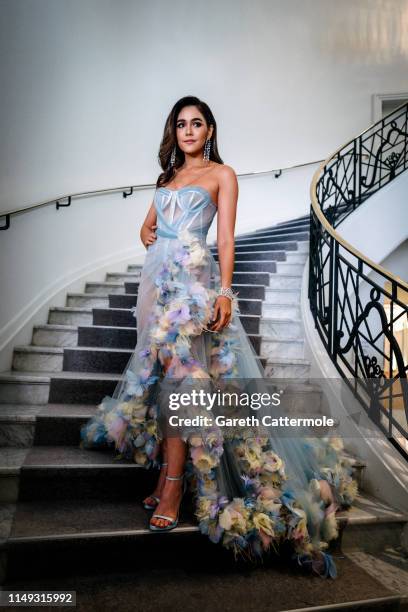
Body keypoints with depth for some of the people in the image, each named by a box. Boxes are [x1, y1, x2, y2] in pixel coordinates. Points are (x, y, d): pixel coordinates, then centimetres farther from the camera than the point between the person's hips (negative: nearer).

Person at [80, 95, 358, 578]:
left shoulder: (222, 174, 6)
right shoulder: (168, 176, 23)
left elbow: (226, 239, -3)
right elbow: (147, 226, 29)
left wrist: (225, 291, -14)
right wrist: (149, 236, 5)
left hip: (192, 278, -6)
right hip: (159, 277, 6)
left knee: (178, 372, -13)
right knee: (162, 371, 5)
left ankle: (173, 485, -6)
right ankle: (167, 473, 15)